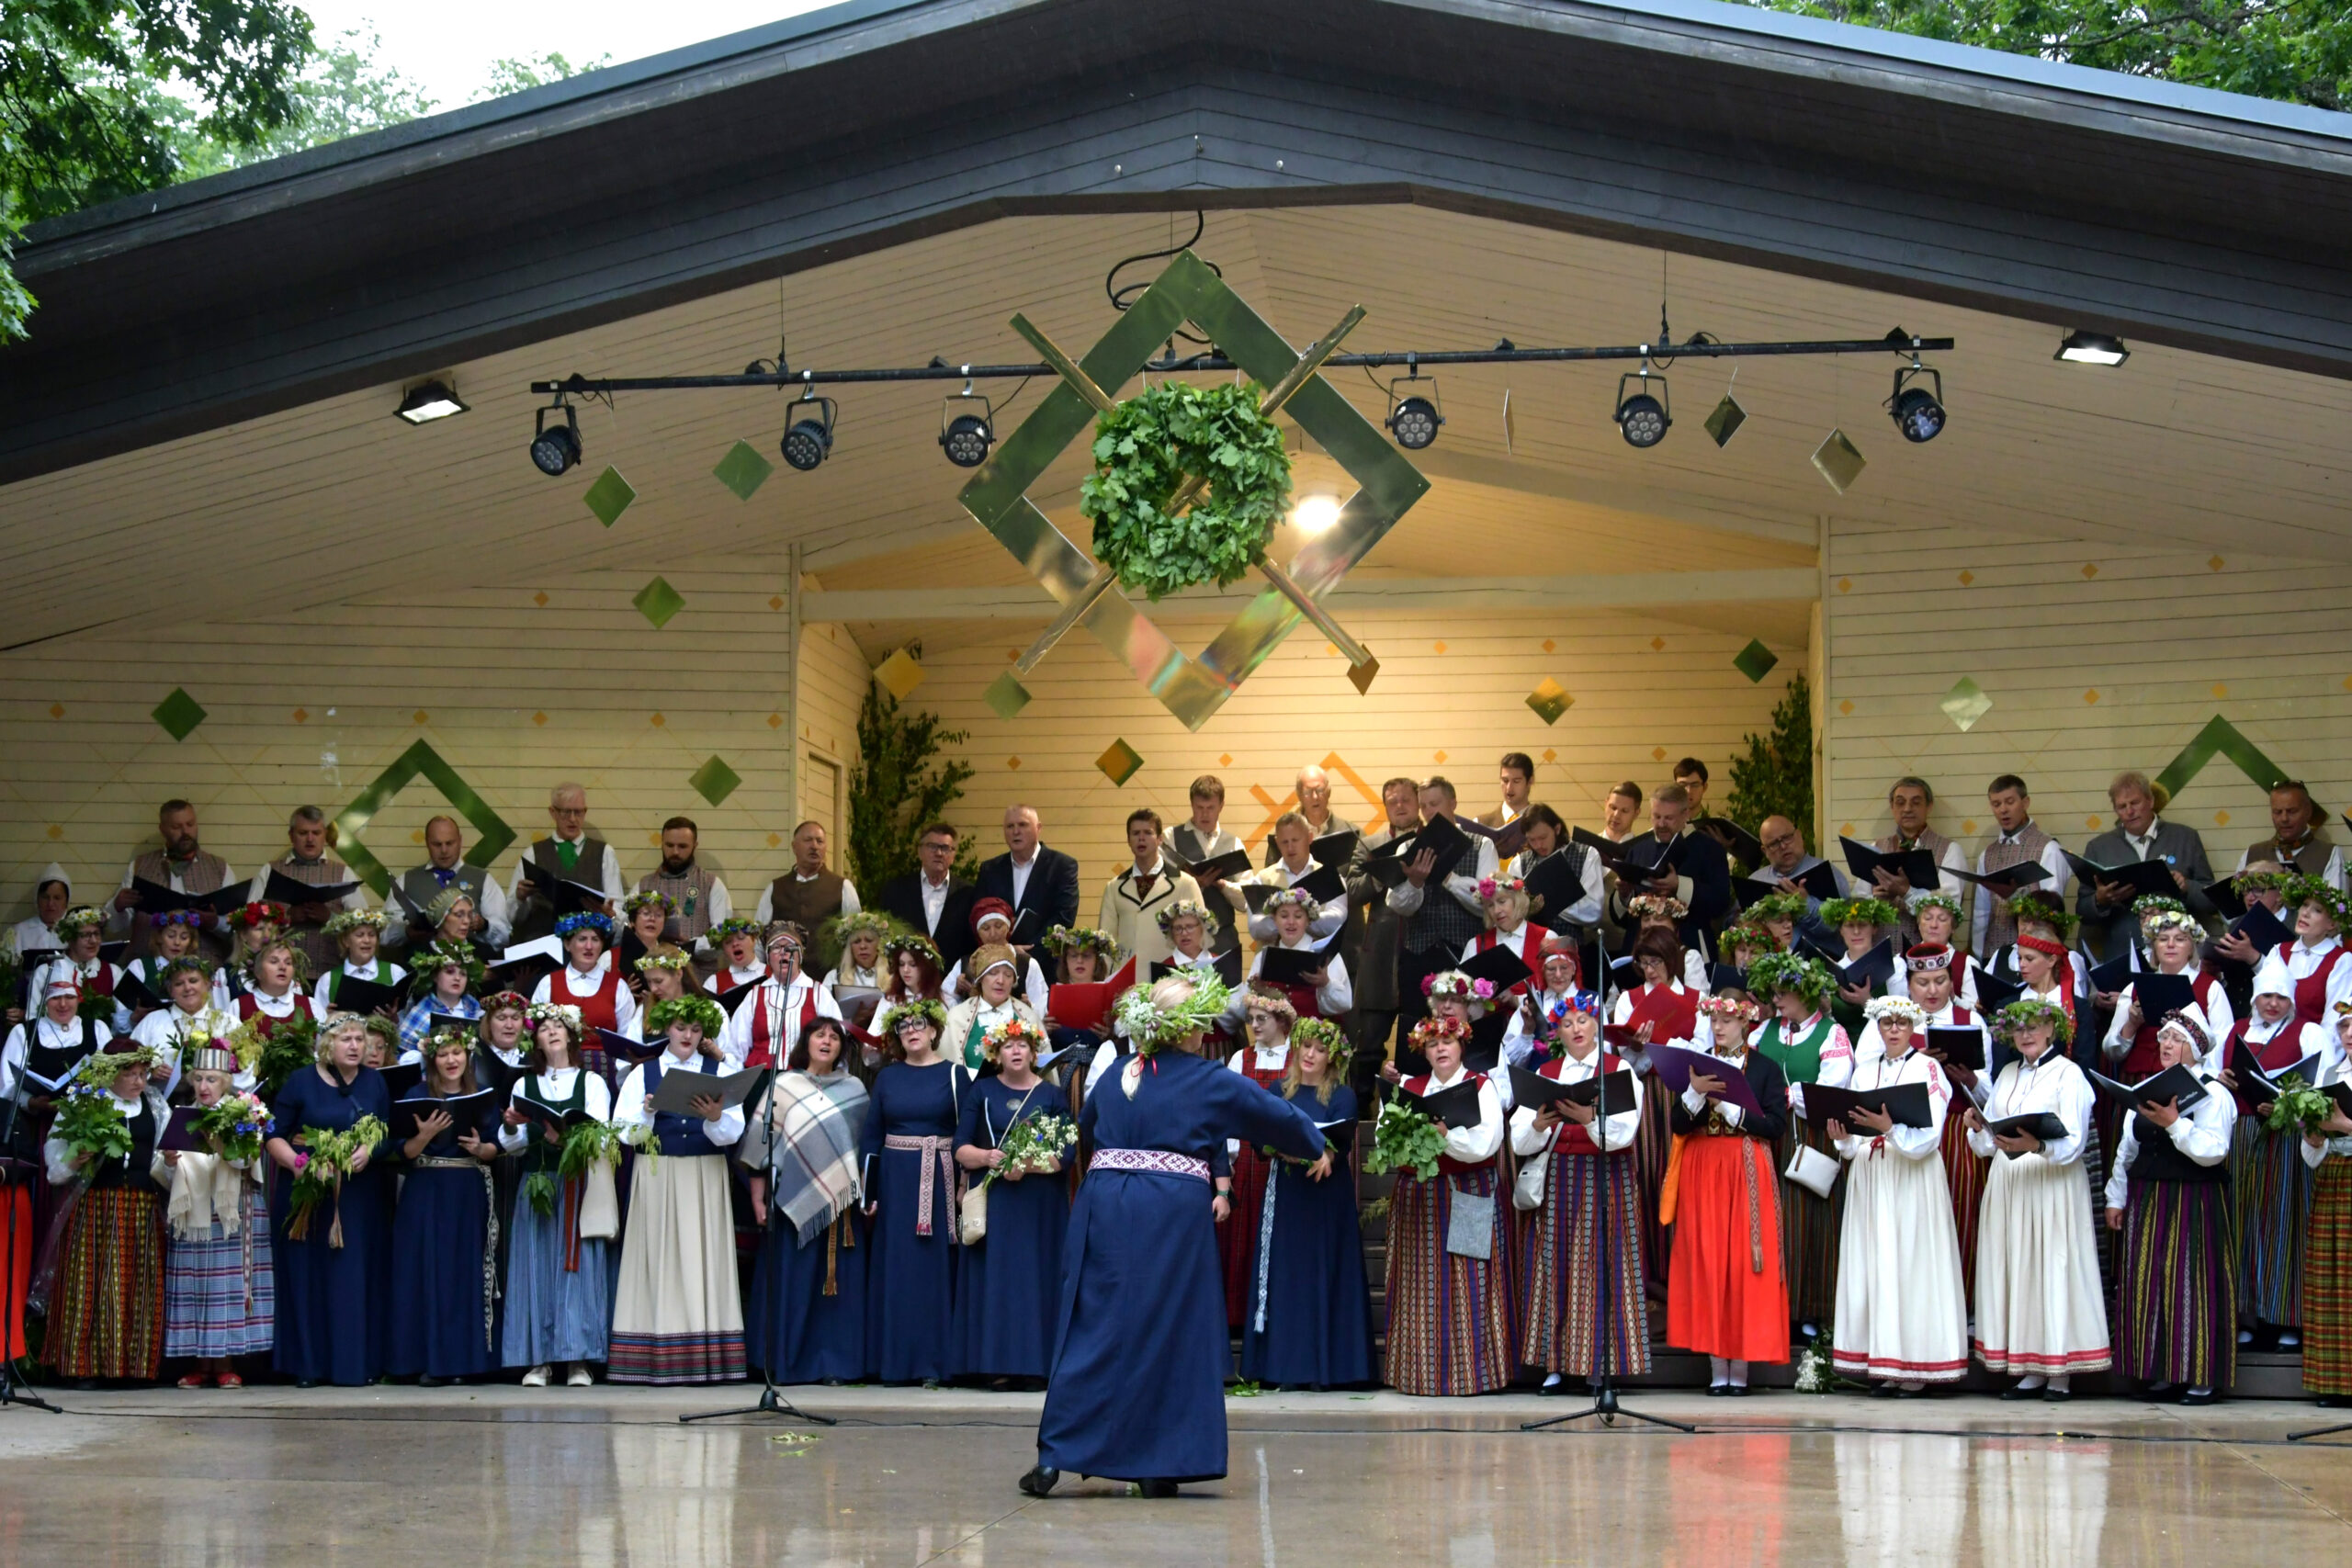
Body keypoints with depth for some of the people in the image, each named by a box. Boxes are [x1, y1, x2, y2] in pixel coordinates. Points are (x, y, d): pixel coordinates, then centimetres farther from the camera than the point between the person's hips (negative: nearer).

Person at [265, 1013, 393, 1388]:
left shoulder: (375, 1083, 11)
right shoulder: (300, 1083, 2)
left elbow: (388, 1133, 7)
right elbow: (274, 1135, 0)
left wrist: (370, 1150, -13)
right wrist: (298, 1163, -17)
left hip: (360, 1198, 2)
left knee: (357, 1277, -1)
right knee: (308, 1277, -3)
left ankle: (355, 1364, 3)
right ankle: (309, 1366, 1)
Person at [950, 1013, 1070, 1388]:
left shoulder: (1052, 1096, 7)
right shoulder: (981, 1093, 10)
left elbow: (1065, 1154, -2)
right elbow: (961, 1149, 4)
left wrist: (1029, 1165, -18)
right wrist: (989, 1157, -15)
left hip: (1040, 1207, -1)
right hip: (992, 1201, 1)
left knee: (1036, 1278, -5)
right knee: (995, 1280, -4)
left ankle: (1035, 1365, -4)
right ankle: (1000, 1365, -3)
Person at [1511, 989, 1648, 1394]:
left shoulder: (1620, 1071, 3)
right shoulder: (1544, 1074, 11)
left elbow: (1622, 1133, -11)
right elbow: (1519, 1141, 3)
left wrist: (1590, 1118, -28)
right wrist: (1539, 1125, -17)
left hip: (1606, 1181, -3)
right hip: (1555, 1182, 3)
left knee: (1601, 1267, -6)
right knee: (1554, 1269, -1)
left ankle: (1600, 1366, -3)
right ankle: (1556, 1364, 2)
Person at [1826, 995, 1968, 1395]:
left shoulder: (1927, 1069, -1)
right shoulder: (1863, 1070, 14)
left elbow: (1928, 1136, -10)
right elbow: (1853, 1134, 14)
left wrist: (1889, 1126, -24)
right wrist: (1843, 1137, -7)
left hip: (1913, 1180, -5)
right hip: (1869, 1178, 5)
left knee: (1910, 1265, -7)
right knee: (1872, 1267, 2)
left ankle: (1914, 1369, -4)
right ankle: (1884, 1366, 5)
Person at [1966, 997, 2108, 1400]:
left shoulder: (2068, 1075, -3)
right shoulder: (2007, 1075, 16)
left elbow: (2073, 1143, -13)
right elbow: (1988, 1144, 16)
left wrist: (2036, 1146, -30)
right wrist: (1978, 1128, -6)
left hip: (2052, 1186, -6)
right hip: (2007, 1186, 6)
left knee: (2052, 1270, -7)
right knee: (2015, 1271, 3)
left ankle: (2060, 1373, -2)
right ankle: (2030, 1369, 8)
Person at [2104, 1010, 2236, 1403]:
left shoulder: (2212, 1093, -5)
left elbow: (2212, 1151, -16)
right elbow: (2128, 1149, 17)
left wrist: (2174, 1124, -22)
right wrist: (2116, 1198, 14)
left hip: (2193, 1203, -6)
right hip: (2146, 1202, 6)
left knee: (2190, 1282, -6)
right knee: (2147, 1283, 4)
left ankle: (2199, 1376, -1)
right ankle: (2157, 1371, 11)